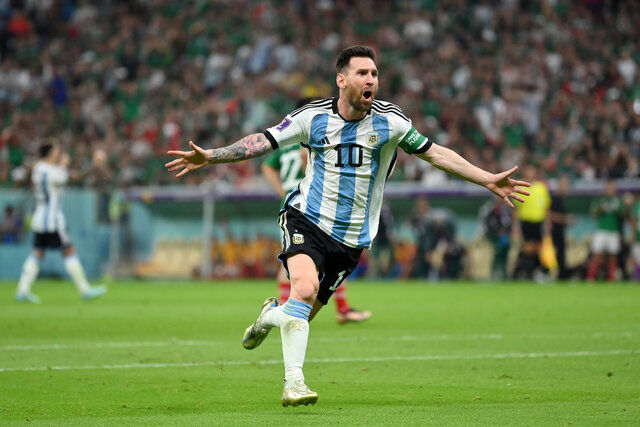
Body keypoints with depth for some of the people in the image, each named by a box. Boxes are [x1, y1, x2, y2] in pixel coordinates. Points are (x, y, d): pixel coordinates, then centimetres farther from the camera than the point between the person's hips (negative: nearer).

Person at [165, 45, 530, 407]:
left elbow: (434, 153, 2)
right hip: (308, 220, -2)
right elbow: (261, 142, 0)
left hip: (351, 238, 2)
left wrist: (489, 180, -3)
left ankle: (271, 315, 39)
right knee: (305, 287, -29)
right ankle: (294, 381, -24)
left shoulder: (390, 121, -4)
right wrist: (209, 157, -10)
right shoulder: (314, 117, -4)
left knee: (304, 314, 2)